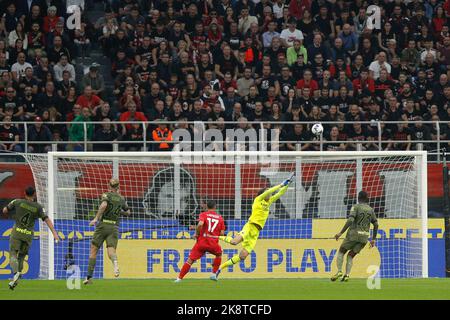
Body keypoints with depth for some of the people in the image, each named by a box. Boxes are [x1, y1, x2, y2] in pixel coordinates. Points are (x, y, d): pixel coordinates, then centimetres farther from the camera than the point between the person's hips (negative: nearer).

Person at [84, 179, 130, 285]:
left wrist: (96, 218, -22)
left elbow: (104, 205, -23)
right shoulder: (121, 199, 14)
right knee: (111, 251, -8)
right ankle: (115, 262, -46)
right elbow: (128, 212, 29)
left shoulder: (106, 195, -1)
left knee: (93, 250, 8)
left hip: (103, 225, -3)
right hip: (114, 227, 3)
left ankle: (89, 277, 6)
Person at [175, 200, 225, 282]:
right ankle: (214, 274, 26)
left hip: (202, 242, -2)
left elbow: (200, 224, -19)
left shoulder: (204, 214, 2)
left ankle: (179, 278, -5)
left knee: (190, 260, 2)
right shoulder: (220, 218, 10)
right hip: (214, 244, 2)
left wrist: (196, 234, -3)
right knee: (219, 254, 33)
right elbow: (222, 233, 7)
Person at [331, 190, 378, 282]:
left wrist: (341, 233, -17)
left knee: (341, 252, 13)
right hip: (364, 237, 4)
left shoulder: (356, 207, -6)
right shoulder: (370, 210, 11)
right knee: (350, 256, 14)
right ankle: (347, 275, -7)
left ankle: (339, 271, -6)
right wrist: (373, 239, 18)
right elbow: (376, 224, 12)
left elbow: (350, 220, -19)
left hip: (353, 234, -4)